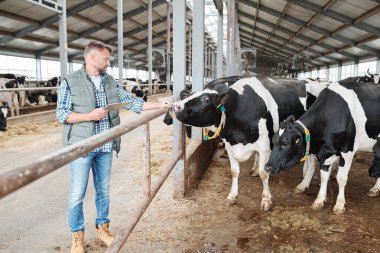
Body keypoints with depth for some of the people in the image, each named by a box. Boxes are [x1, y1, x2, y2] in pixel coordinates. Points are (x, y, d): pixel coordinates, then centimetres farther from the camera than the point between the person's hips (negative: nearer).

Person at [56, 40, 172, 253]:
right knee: (77, 194, 4)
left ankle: (102, 228, 32)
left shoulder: (111, 82, 8)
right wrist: (89, 116, -19)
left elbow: (131, 102, 9)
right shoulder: (70, 82, -6)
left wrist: (160, 105, 4)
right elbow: (61, 114, -7)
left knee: (103, 190, 15)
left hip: (106, 147, 5)